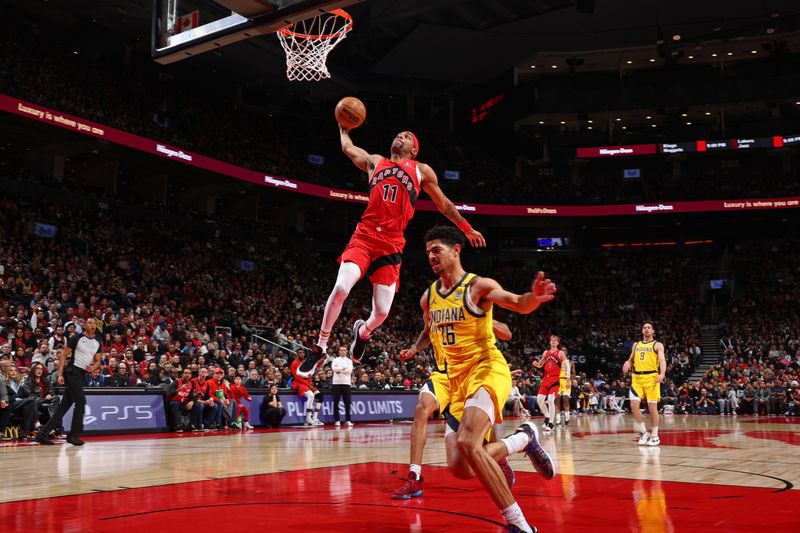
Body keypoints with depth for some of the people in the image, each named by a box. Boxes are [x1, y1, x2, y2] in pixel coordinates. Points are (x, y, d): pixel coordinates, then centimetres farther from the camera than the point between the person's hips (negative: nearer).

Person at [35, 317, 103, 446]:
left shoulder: (97, 343, 12)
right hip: (72, 371, -7)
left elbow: (98, 361, 18)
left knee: (64, 405, 6)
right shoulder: (77, 338, -6)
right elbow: (63, 355, -5)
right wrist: (60, 374, -13)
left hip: (82, 374, 7)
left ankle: (43, 434, 11)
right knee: (81, 401, -12)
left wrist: (93, 367, -5)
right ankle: (73, 435, -2)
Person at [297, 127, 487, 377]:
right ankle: (320, 347, -4)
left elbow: (443, 203, 25)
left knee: (382, 312, -7)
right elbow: (347, 147, 35)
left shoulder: (422, 171, 17)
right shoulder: (375, 162, 21)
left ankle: (363, 331, 32)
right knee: (341, 288, -23)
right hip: (364, 236, 1)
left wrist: (467, 229, 31)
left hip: (391, 245, 0)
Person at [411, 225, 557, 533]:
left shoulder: (478, 286, -7)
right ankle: (523, 439, 22)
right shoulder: (428, 297, 11)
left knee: (468, 443, -31)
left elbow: (518, 304, -23)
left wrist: (533, 297, -43)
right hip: (457, 380, 7)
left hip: (487, 370, -7)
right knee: (459, 468, -1)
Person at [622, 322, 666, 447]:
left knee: (652, 406, -2)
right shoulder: (636, 345, 18)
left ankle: (654, 436, 10)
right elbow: (631, 359, 26)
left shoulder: (657, 345, 4)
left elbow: (662, 360, -7)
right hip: (637, 377, 4)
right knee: (634, 405, -8)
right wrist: (627, 363, 1)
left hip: (651, 377, -4)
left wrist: (662, 374, -26)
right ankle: (644, 432, 7)